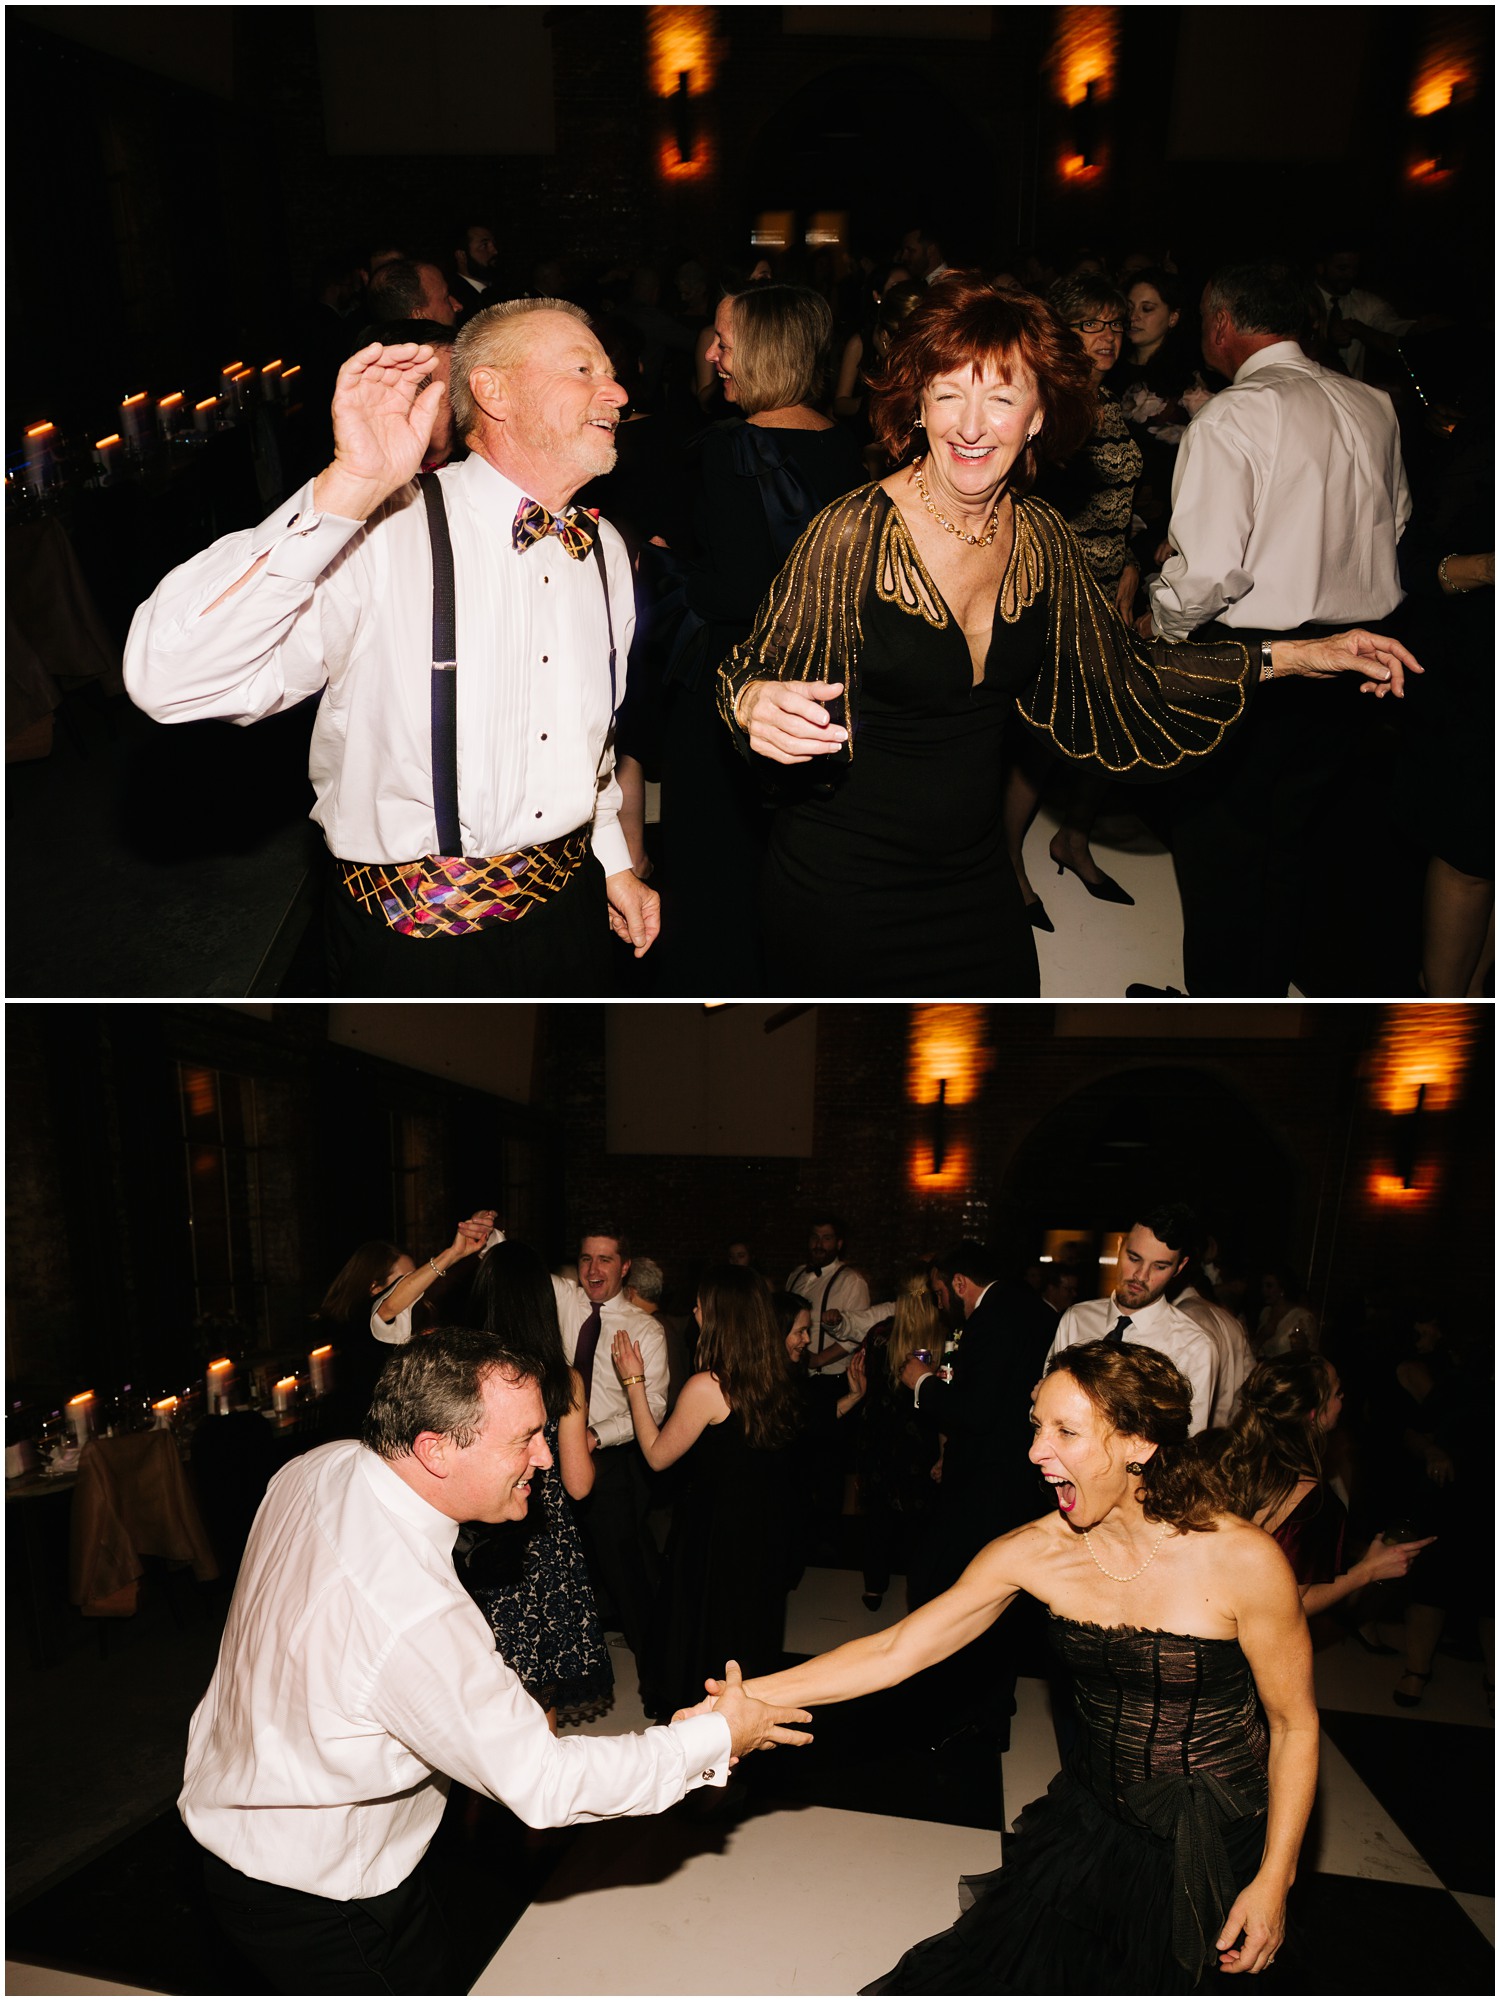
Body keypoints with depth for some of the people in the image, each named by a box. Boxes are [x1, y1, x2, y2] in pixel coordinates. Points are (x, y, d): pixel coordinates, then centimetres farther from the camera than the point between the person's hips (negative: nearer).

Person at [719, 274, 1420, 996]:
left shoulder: (1040, 537, 0)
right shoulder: (854, 533, -16)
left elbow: (1119, 677, 8)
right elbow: (754, 674, -11)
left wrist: (1294, 655, 5)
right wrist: (755, 705, -35)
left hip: (978, 881, 5)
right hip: (842, 889, -5)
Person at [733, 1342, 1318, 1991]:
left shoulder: (1243, 1560, -24)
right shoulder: (1034, 1552, -15)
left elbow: (1294, 1723, -10)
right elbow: (895, 1651, -14)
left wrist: (1273, 1881, -9)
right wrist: (753, 1696, -23)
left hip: (1217, 1844, -3)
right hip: (1091, 1816, 3)